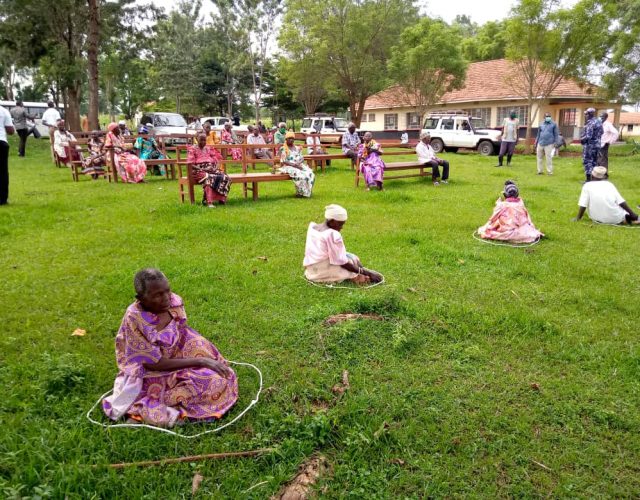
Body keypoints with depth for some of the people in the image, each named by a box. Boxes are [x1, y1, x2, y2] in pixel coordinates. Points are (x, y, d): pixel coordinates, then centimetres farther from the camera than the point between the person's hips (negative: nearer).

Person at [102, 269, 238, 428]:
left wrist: (210, 359, -9)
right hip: (152, 373, -6)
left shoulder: (175, 303, -12)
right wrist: (200, 361, -25)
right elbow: (156, 364, -23)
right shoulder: (134, 320, -27)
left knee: (218, 380, -14)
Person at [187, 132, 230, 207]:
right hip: (199, 170, -5)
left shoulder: (209, 148, 21)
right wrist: (203, 169, -18)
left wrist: (214, 167, -6)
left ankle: (221, 198, -22)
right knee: (208, 178, -41)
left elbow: (216, 159, 18)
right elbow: (190, 164, -5)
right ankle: (209, 202, -48)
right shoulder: (192, 149, 5)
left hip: (211, 169, 5)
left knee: (225, 177, -25)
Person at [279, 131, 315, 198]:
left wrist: (298, 163, -11)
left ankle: (308, 192, -13)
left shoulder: (297, 148, 19)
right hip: (288, 167, -5)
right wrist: (294, 165, -17)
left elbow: (302, 158, 13)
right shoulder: (283, 149, 1)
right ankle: (300, 192, -21)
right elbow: (283, 161, -9)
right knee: (299, 175, -35)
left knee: (310, 174, -22)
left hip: (299, 166, 6)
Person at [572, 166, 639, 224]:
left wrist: (578, 217, 3)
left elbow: (583, 205, -8)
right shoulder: (609, 184, 4)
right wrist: (633, 215, 5)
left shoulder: (587, 186, -1)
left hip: (598, 220, -2)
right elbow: (621, 202, 0)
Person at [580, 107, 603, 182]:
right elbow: (601, 133, 18)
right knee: (594, 162, 16)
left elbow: (588, 136, -23)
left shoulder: (590, 123, -18)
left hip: (589, 145, -9)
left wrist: (581, 139, -7)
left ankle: (588, 178, -5)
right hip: (597, 144, 9)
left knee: (587, 162, -3)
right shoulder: (598, 122, 11)